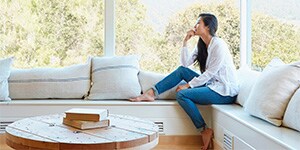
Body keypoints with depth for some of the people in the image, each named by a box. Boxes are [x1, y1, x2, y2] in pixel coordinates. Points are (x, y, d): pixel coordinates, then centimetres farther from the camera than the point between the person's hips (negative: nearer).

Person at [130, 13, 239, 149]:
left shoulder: (218, 45, -16)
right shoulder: (201, 45, 11)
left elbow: (210, 72, -18)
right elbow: (185, 64, 5)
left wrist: (188, 85, -14)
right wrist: (185, 42, -3)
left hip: (225, 91, -8)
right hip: (212, 84, 8)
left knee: (182, 94, -21)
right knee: (181, 70, 2)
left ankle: (205, 131, -15)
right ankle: (152, 93, -2)